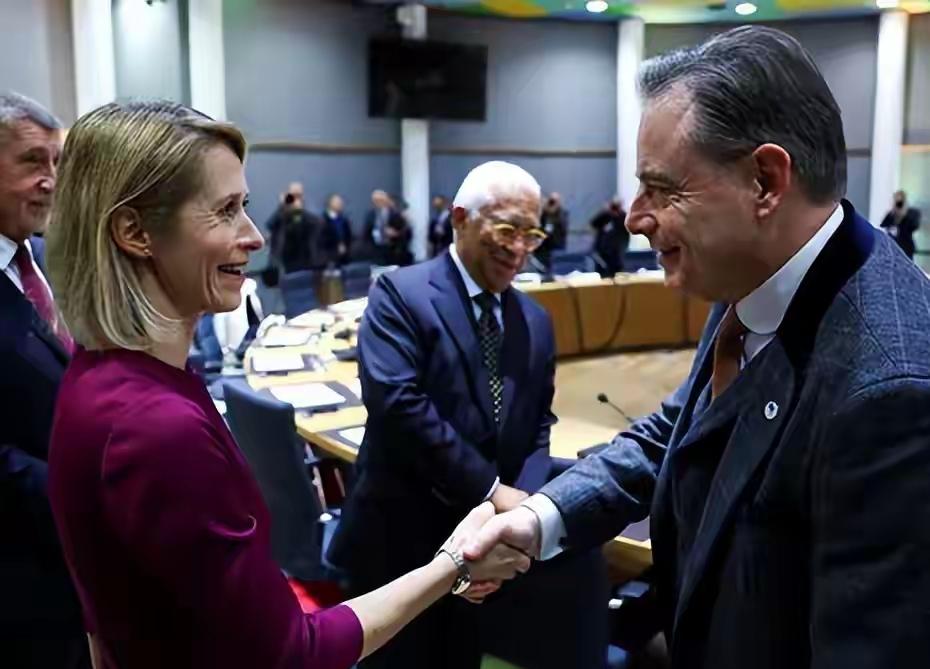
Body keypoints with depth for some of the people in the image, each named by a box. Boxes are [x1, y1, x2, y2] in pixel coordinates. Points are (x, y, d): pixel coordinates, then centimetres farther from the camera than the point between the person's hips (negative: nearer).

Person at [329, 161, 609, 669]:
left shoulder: (535, 321, 8)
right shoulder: (400, 294, -11)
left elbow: (538, 426, 8)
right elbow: (398, 403, -23)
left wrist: (524, 499, -12)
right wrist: (490, 490, -20)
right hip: (401, 537, -5)